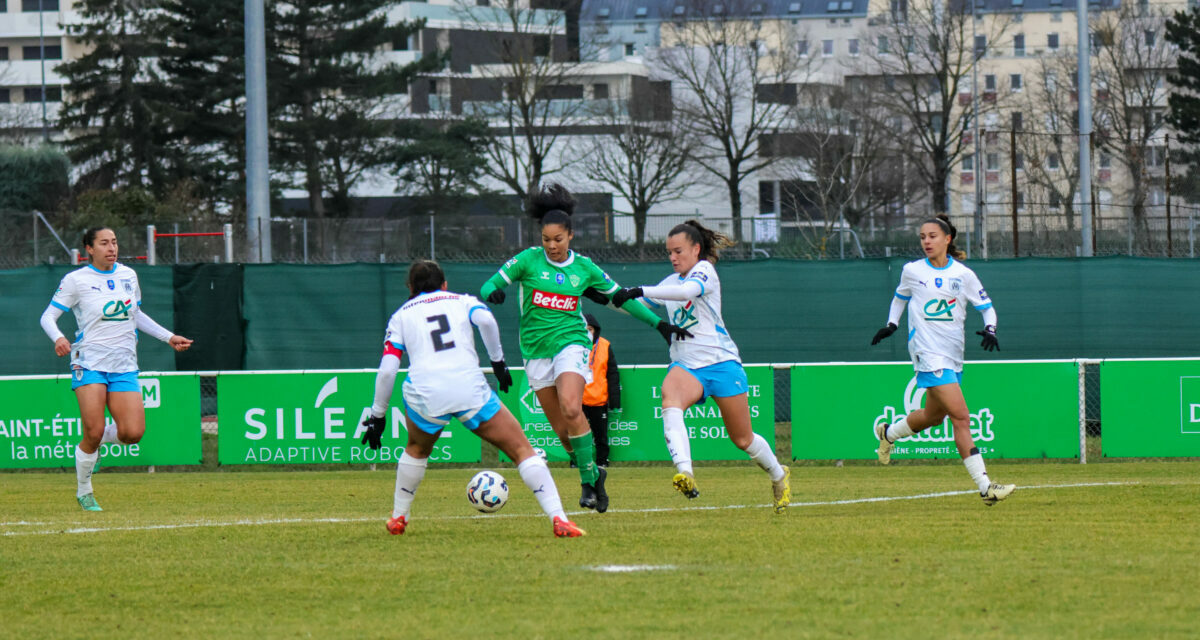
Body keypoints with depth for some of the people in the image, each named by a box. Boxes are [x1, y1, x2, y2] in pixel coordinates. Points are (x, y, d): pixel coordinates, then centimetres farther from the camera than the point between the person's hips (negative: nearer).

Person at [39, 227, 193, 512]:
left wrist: (169, 337, 22)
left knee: (133, 433, -12)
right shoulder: (76, 280, -3)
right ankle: (84, 491, 9)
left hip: (124, 367, 4)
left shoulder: (128, 275, 11)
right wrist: (58, 338, -22)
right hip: (90, 363, -4)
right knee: (93, 431, -15)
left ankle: (96, 442, 22)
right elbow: (48, 317, -1)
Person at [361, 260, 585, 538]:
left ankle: (398, 518, 38)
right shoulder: (463, 302, 20)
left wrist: (378, 415, 19)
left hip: (424, 396, 1)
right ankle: (558, 518, -10)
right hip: (469, 388, -1)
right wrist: (498, 360, 5)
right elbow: (485, 320, -4)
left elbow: (386, 370, 12)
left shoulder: (401, 316, 21)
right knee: (522, 450, 5)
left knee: (416, 450, 34)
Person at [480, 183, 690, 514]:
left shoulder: (583, 267, 3)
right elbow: (489, 286, -2)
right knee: (562, 429, 0)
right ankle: (593, 474, 22)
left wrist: (660, 324, 14)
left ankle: (588, 480, -18)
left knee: (571, 410, -26)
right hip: (536, 349, 2)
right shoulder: (528, 260, 0)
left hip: (571, 343, -2)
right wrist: (493, 292, -27)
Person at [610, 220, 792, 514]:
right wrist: (614, 297, 6)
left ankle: (779, 475, 35)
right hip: (686, 365, 5)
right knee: (670, 403, -32)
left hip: (720, 361, -5)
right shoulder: (671, 282, 16)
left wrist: (640, 291, -34)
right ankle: (685, 473, -50)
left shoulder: (704, 270, -6)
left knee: (743, 439, 5)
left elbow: (689, 290, -28)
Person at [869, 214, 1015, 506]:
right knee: (960, 416, -16)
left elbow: (986, 306, 9)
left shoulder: (963, 274, 3)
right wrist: (891, 325, 10)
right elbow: (900, 297, 21)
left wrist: (990, 329, -10)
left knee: (934, 416, 17)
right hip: (928, 353, -4)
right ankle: (984, 486, -19)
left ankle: (888, 433, 47)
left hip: (953, 356, 4)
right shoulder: (912, 271, 2)